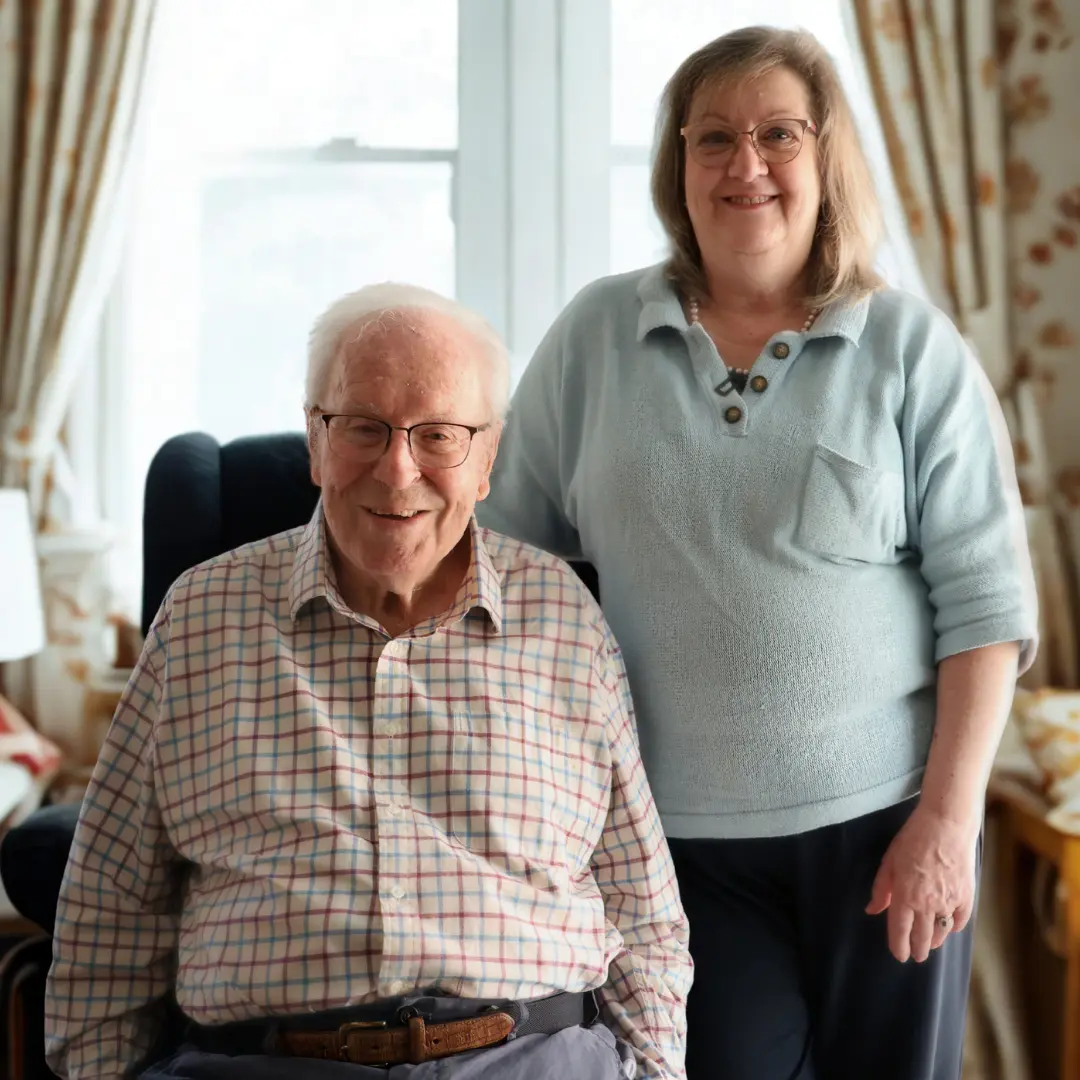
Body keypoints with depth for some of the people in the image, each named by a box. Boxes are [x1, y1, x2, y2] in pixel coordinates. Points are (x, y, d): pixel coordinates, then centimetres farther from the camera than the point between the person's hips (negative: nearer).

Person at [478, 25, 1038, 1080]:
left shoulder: (911, 348, -1)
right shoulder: (595, 336, 3)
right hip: (680, 833, 1)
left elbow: (985, 602, -3)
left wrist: (948, 818, -8)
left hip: (882, 821, -1)